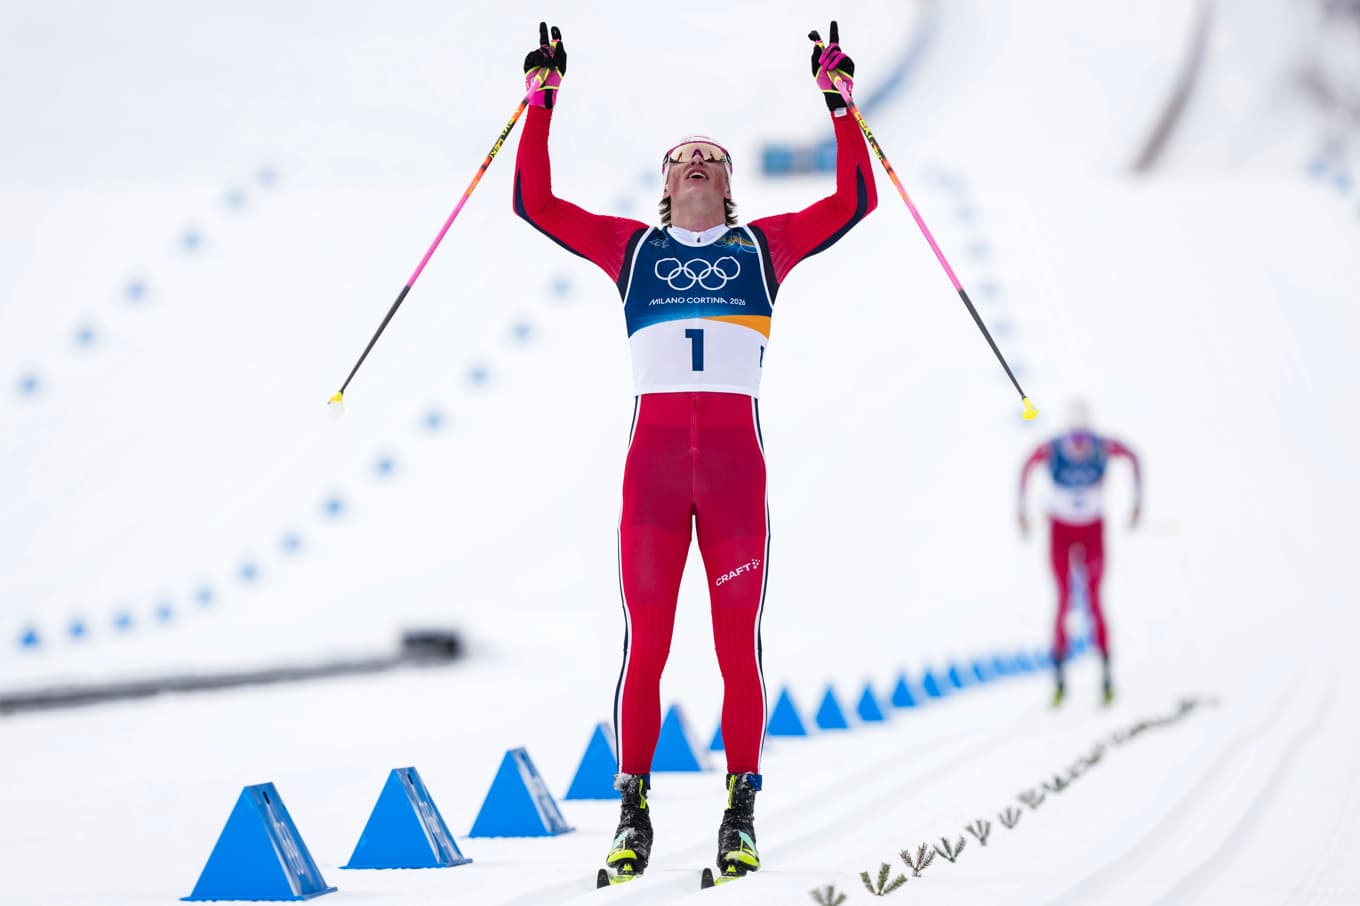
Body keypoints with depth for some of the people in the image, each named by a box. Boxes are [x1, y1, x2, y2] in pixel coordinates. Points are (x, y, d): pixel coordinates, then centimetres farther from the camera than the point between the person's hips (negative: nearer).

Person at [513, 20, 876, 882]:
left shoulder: (764, 244, 17)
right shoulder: (632, 247, 17)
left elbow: (854, 200, 10)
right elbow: (536, 202, 12)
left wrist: (839, 101, 11)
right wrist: (543, 100, 11)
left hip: (736, 460, 0)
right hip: (653, 455, 0)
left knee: (738, 643, -3)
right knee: (645, 642, -4)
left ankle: (741, 814, 1)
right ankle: (633, 813, 0)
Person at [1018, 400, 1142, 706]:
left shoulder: (1103, 447, -21)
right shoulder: (1051, 449, -22)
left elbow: (1133, 458, 0)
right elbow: (1027, 467, -1)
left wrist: (1138, 500, 3)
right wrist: (1021, 509, 3)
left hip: (1093, 530, 0)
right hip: (1061, 529, 0)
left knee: (1094, 600, -6)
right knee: (1064, 599, -7)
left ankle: (1106, 672, 0)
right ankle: (1059, 675, 0)